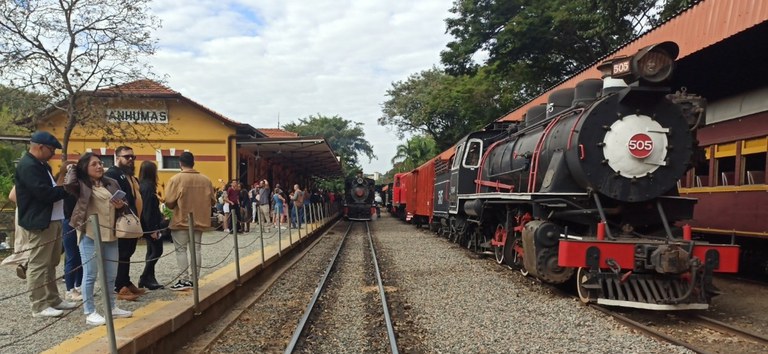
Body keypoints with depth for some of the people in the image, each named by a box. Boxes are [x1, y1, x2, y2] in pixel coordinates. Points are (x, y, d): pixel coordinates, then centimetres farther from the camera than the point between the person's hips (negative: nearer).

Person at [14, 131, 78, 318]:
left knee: (50, 264, 16)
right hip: (39, 223, -10)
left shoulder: (41, 165, 17)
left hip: (51, 221, 10)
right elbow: (44, 193, -23)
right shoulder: (28, 166, -16)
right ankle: (39, 306, 2)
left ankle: (53, 299, 25)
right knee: (38, 265, -4)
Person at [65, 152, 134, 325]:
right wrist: (71, 169, -4)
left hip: (110, 234, 5)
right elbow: (68, 184, -24)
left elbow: (125, 205, 18)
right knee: (90, 274, 0)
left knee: (111, 275, 13)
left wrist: (121, 206, -7)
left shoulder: (112, 183, 12)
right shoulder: (81, 184, -1)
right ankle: (90, 313, 8)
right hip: (90, 235, -5)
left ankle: (112, 308, 26)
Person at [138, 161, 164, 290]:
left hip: (147, 225, 10)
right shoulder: (148, 186, -17)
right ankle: (144, 278, 0)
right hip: (150, 225, -10)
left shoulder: (143, 185, 11)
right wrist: (153, 229, -22)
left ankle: (149, 279, 16)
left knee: (152, 251, 13)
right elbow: (148, 209, -22)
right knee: (157, 250, -4)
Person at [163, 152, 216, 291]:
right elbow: (212, 201, 5)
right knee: (196, 249, 9)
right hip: (199, 220, 4)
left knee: (181, 250, 4)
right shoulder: (205, 180, 1)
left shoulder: (176, 179, -10)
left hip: (181, 221, -4)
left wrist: (177, 206, 10)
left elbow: (169, 202, -12)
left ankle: (184, 280, 2)